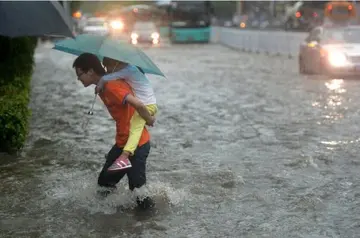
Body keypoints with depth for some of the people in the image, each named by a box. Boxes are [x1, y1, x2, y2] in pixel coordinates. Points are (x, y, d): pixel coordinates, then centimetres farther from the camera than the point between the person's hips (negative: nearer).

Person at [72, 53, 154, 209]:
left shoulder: (111, 86, -24)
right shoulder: (104, 87, 8)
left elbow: (138, 105, -30)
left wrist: (149, 119, -12)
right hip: (123, 143, 9)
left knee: (137, 188, -2)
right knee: (105, 181, 13)